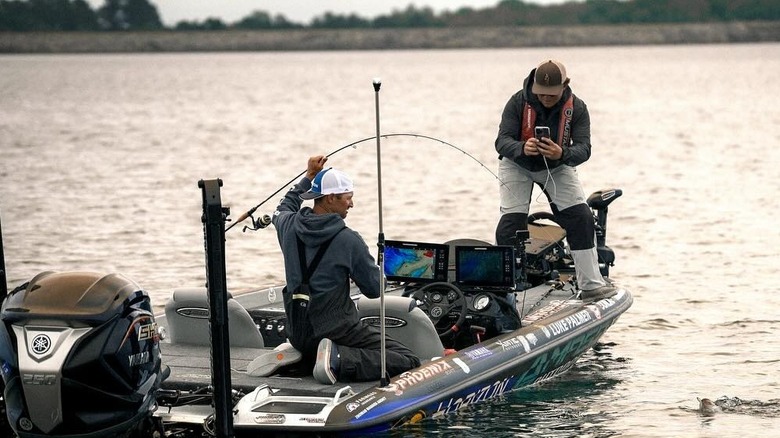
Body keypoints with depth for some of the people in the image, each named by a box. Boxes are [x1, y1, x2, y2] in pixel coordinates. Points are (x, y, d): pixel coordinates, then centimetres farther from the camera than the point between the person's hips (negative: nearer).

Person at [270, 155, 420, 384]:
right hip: (337, 330, -8)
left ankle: (302, 357, 9)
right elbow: (374, 289, -4)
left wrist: (309, 176, 36)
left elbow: (282, 210, 31)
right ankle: (339, 361, -21)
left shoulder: (289, 226, 3)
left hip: (298, 334, 8)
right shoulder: (347, 240, -14)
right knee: (409, 362, -9)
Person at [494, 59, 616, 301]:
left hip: (557, 166, 1)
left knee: (581, 218, -11)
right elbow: (502, 141, -30)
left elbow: (583, 148, -28)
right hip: (517, 165, -1)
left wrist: (562, 153, -51)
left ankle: (591, 285, -3)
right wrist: (522, 148, -53)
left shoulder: (577, 108, -22)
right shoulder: (518, 102, -26)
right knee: (511, 223, -13)